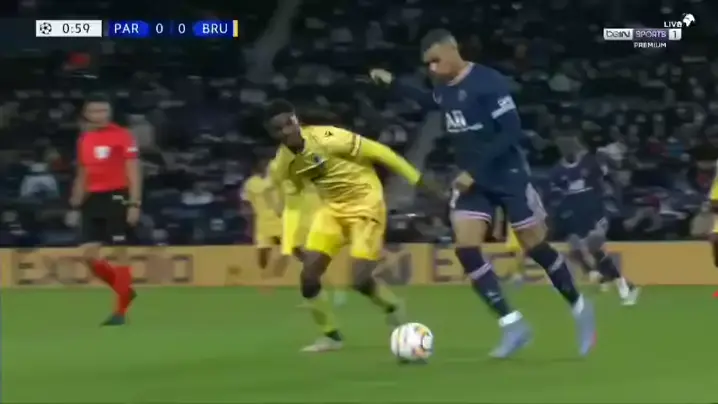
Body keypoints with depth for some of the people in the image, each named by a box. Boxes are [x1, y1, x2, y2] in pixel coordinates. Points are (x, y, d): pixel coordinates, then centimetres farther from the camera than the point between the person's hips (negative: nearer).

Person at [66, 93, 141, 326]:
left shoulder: (122, 136, -6)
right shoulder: (84, 140, 12)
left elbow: (133, 173, -9)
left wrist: (134, 204, -17)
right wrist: (75, 207, 17)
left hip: (117, 197, -6)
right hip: (94, 200, 6)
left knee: (119, 252, -4)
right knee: (88, 254, -1)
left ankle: (120, 311, 2)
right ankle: (125, 290, 19)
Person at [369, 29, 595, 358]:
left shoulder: (488, 83, -20)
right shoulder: (443, 89, 3)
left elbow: (512, 131, -23)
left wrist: (475, 170, -25)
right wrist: (393, 84, 22)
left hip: (507, 176, -6)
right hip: (472, 179, 6)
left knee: (536, 247, 1)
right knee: (466, 249, -10)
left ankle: (579, 308, 22)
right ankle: (512, 324, -6)